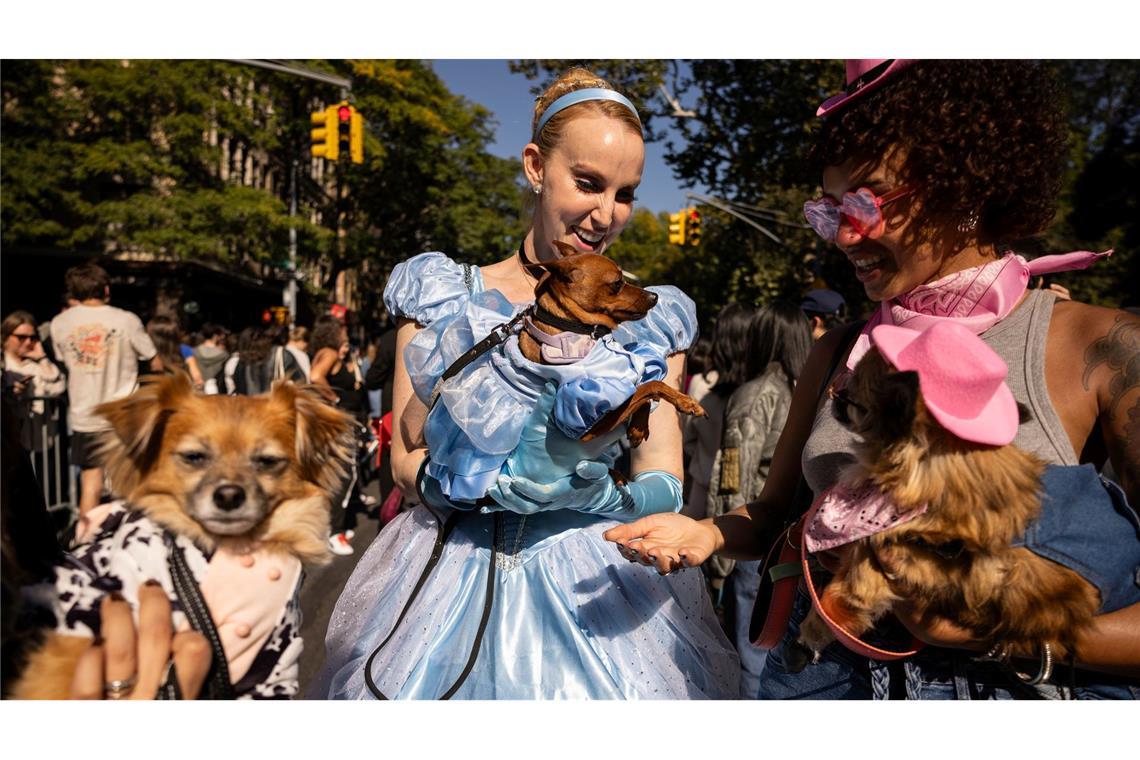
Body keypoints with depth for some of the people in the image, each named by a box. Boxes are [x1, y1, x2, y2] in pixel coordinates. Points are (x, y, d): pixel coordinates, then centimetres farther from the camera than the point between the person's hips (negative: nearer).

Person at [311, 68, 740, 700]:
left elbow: (662, 483, -3)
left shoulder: (648, 320, 2)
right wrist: (505, 483, -20)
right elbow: (406, 459, -2)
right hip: (452, 578, 0)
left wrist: (611, 494, -24)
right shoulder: (442, 296, 0)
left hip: (594, 586, 1)